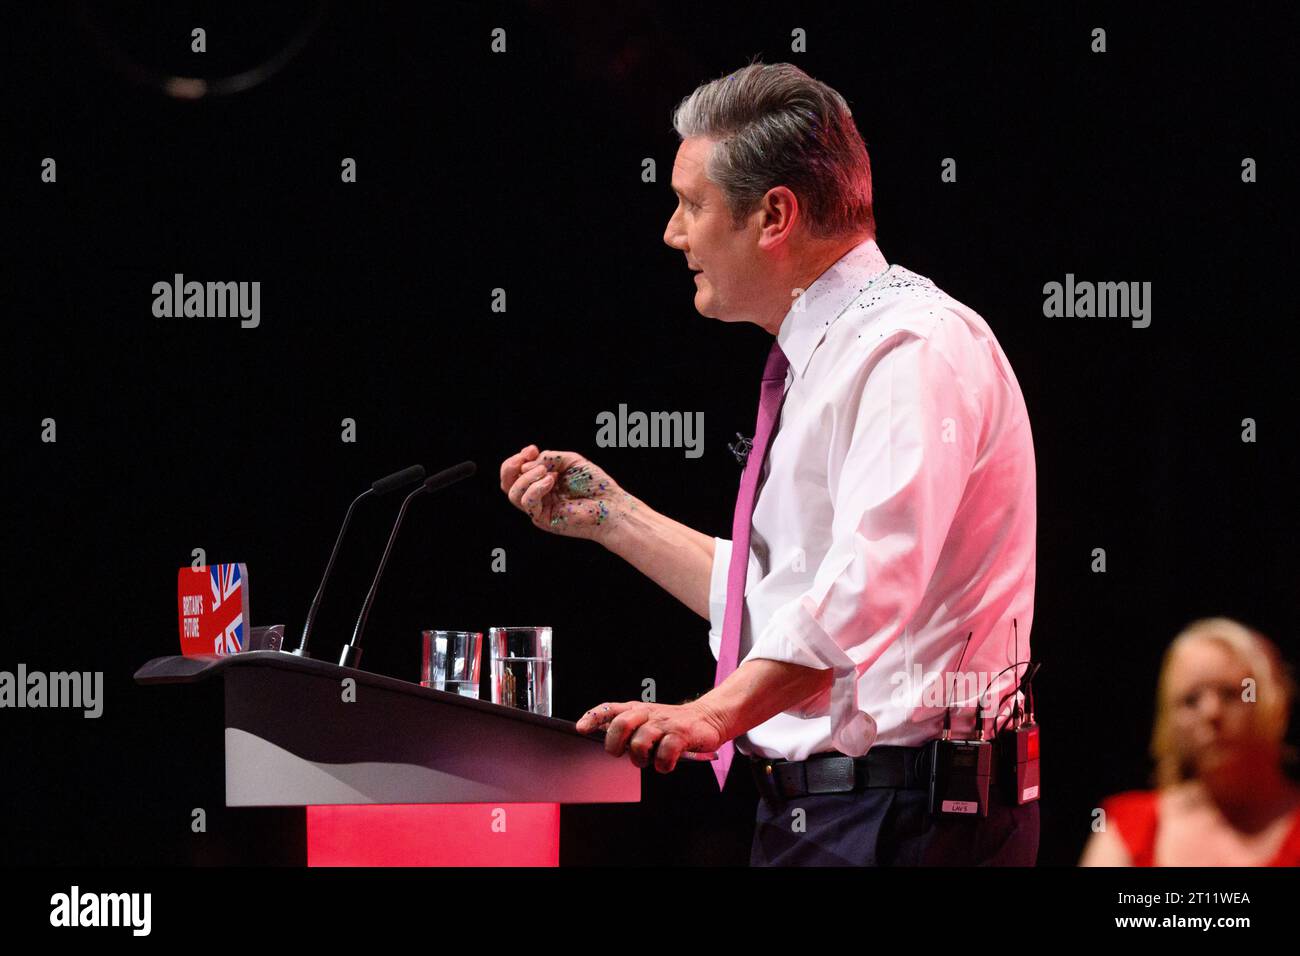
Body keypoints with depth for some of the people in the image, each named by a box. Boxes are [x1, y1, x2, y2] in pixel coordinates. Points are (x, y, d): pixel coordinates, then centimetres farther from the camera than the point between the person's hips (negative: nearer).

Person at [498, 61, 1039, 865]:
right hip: (810, 806, 10)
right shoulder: (820, 358, 20)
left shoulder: (914, 348, -14)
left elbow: (875, 577, -30)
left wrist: (720, 711, -40)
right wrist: (608, 514, 22)